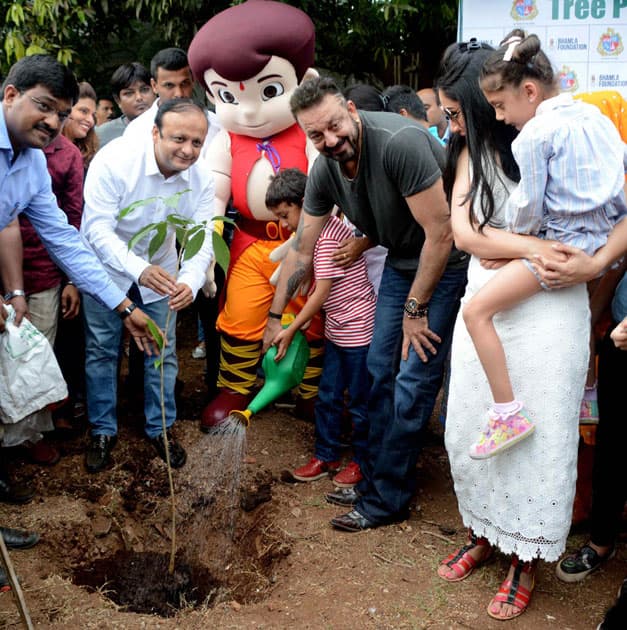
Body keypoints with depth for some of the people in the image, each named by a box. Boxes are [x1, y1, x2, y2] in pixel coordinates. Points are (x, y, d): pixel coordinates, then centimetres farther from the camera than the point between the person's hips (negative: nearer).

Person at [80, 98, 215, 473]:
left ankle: (160, 429, 28)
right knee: (102, 349, 7)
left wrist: (190, 281, -41)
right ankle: (103, 431, 24)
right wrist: (138, 270, -48)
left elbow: (201, 239, -19)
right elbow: (98, 228, -33)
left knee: (163, 352, 10)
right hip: (108, 267, -3)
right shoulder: (114, 160, -31)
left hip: (161, 271, 3)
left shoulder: (202, 177, -19)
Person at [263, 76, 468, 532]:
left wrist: (415, 308, -17)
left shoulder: (399, 142, -31)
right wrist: (275, 316, 8)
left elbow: (440, 232, -26)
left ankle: (387, 499, 9)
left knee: (413, 382, -6)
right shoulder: (324, 172, -7)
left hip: (448, 262, -7)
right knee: (381, 370, 12)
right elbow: (302, 250, 3)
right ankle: (376, 480, 28)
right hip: (402, 260, 7)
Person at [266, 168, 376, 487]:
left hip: (358, 329, -9)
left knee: (359, 401, 6)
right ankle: (326, 455, 28)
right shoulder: (318, 230, 7)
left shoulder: (328, 238, -22)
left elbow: (321, 293, -20)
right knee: (327, 396, 15)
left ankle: (363, 461, 22)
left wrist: (290, 330, -12)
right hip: (337, 329, 9)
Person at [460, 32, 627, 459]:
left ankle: (509, 415, -15)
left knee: (476, 311, -13)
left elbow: (528, 209, -12)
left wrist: (514, 230, 9)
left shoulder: (534, 134, -11)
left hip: (564, 247, -9)